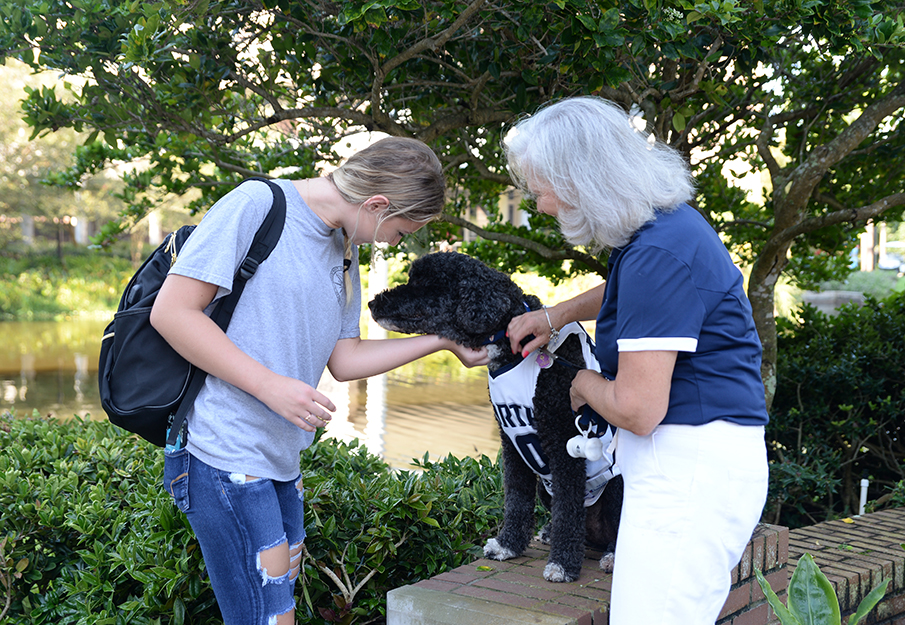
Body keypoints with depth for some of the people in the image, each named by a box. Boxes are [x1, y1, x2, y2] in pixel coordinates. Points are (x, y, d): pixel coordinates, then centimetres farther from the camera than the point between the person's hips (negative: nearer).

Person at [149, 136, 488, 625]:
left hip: (280, 459, 9)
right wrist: (271, 386, -19)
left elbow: (343, 361, 16)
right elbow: (171, 311, -15)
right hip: (224, 457, -9)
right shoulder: (257, 204, -12)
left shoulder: (343, 251, 15)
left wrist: (442, 341, 15)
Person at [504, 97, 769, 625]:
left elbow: (637, 409, -23)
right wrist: (554, 315, 23)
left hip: (689, 471, -10)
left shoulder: (659, 253, -21)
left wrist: (584, 384, -1)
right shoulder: (668, 222, 11)